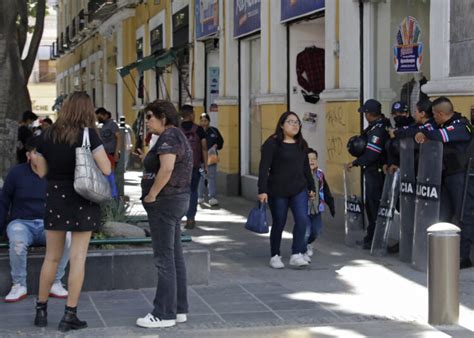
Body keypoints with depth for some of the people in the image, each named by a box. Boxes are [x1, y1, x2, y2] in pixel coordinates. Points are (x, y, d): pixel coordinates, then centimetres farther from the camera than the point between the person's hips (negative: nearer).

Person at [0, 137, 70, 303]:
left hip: (48, 225, 2)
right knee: (17, 241, -37)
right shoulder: (16, 173, 1)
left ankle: (55, 283, -16)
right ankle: (19, 286, -18)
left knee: (66, 238, -31)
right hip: (21, 223, -1)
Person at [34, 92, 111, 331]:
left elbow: (41, 171, 8)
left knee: (51, 257, 14)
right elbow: (106, 169, -12)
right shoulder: (88, 134, -9)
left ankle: (41, 309, 21)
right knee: (78, 257, 2)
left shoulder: (48, 135, 2)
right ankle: (70, 315, 3)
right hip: (82, 200, -4)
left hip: (55, 197, 4)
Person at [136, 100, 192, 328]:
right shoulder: (178, 136, 16)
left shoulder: (168, 137, -16)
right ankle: (179, 309, 18)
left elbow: (166, 169, -28)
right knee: (175, 256, 13)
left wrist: (150, 195, -20)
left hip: (165, 201, -11)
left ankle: (164, 314, -2)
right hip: (178, 199, 11)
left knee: (164, 259, -6)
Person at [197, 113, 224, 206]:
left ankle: (212, 197, 0)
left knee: (212, 177, -1)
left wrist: (216, 145, -4)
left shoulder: (214, 131, 6)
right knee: (200, 177, 8)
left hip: (211, 157, 1)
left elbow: (220, 141, 14)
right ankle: (200, 197, 19)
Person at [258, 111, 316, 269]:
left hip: (299, 190, 4)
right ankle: (275, 256, 20)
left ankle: (296, 254, -6)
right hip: (277, 191, -4)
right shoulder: (272, 144, -8)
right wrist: (262, 190, -21)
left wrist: (311, 187, 20)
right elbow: (264, 168, -14)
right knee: (279, 224, 5)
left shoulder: (301, 144, 11)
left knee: (302, 219, -12)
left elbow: (306, 167, 19)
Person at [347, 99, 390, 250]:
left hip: (375, 172, -10)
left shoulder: (377, 129, -21)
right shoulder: (384, 124, 10)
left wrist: (355, 163, -13)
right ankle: (371, 236, 25)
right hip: (374, 171, 10)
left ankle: (373, 239, 0)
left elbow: (371, 154, -23)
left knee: (373, 205, -4)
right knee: (371, 204, 17)